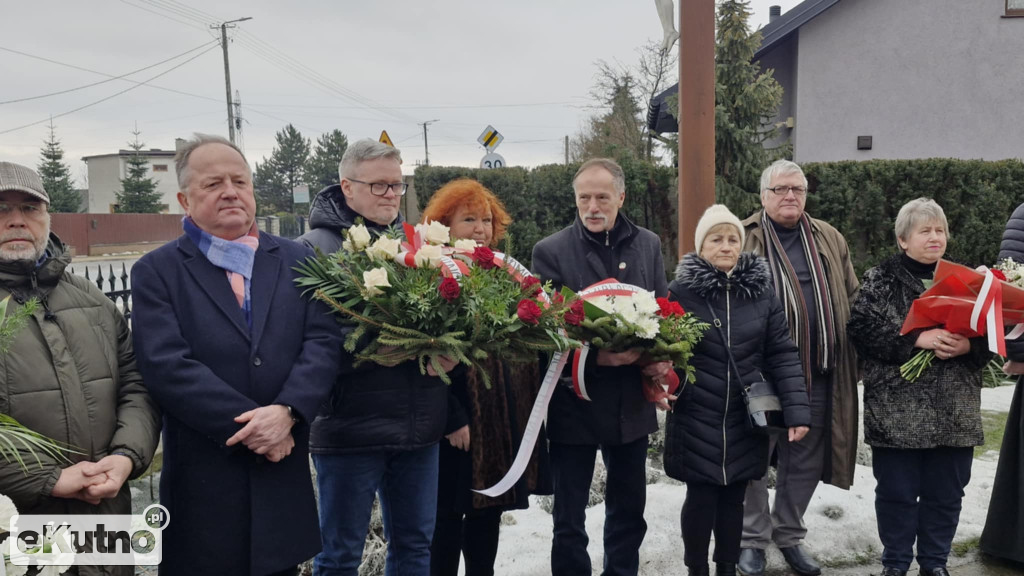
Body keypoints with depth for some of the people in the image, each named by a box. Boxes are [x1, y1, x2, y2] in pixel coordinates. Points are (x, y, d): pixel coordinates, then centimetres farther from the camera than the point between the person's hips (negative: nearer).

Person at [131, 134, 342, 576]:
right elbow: (167, 366, -12)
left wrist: (286, 411, -18)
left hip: (284, 474, 3)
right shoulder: (156, 272, 0)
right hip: (203, 479, -2)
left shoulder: (297, 261, 7)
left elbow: (323, 342, -2)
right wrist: (249, 428, -16)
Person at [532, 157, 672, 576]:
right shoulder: (550, 251, -8)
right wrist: (594, 357, -26)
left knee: (629, 509, 19)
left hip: (632, 402, 4)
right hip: (573, 403, -3)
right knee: (569, 518, 9)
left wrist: (663, 355, -10)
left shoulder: (648, 245, 5)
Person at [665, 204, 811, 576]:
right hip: (696, 418, -2)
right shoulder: (681, 291, -5)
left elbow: (782, 354, 1)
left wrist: (796, 410, -6)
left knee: (733, 499, 11)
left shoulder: (761, 291, 2)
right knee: (701, 498, 4)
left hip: (746, 419, 2)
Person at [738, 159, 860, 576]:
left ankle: (789, 534, 31)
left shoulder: (830, 240, 12)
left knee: (807, 460, 14)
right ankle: (753, 538, 22)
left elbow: (851, 303, 12)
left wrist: (852, 365, 5)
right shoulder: (743, 240, 0)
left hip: (820, 371, 4)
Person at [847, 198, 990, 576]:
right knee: (897, 491, 5)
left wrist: (968, 346, -13)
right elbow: (862, 329, -12)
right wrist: (915, 338, -20)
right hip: (897, 410, -3)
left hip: (954, 412, 4)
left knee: (946, 493, 11)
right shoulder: (879, 280, -1)